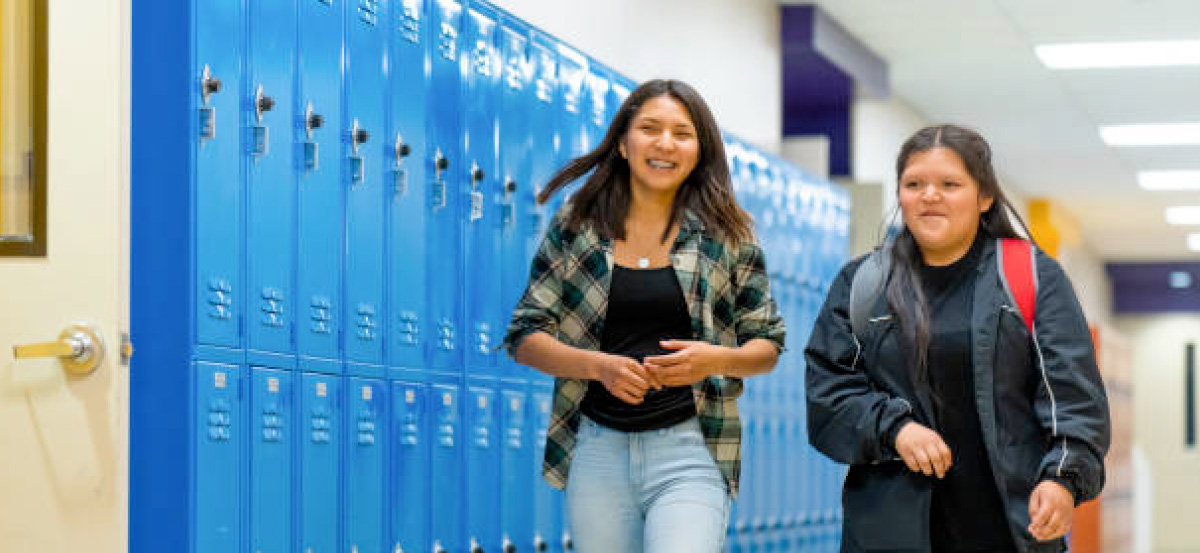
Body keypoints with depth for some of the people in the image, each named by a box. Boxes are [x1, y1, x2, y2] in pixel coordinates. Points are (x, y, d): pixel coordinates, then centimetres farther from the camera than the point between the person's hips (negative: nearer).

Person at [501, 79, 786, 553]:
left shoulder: (726, 234, 5)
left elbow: (768, 344, 9)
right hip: (599, 449, 2)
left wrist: (716, 359, -13)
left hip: (689, 447, -2)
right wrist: (598, 365, -12)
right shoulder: (575, 226, 6)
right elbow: (523, 336, 5)